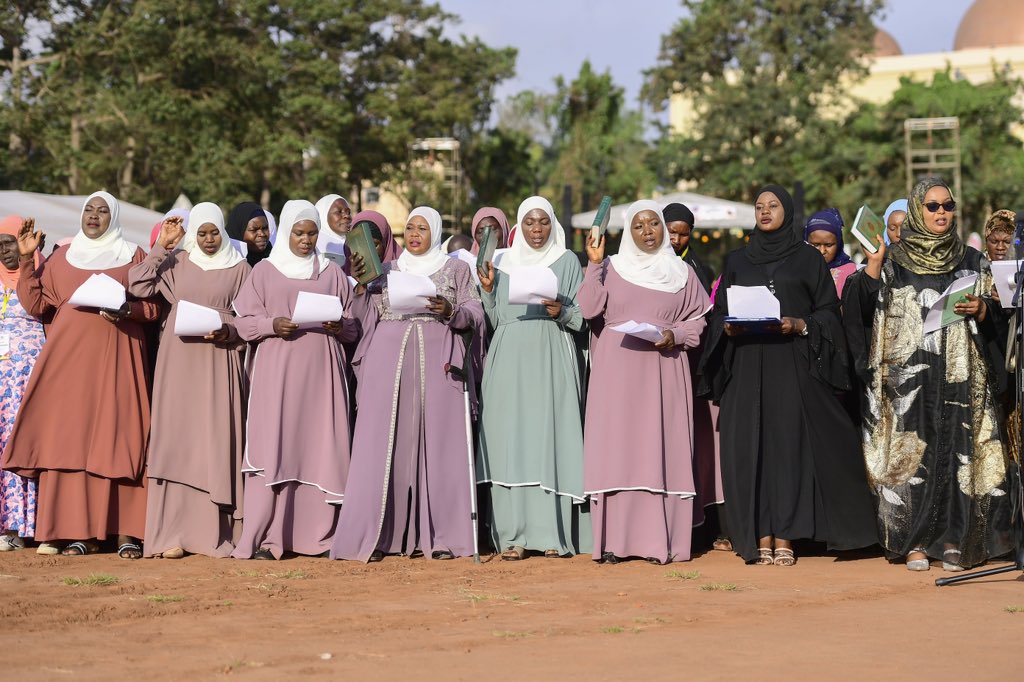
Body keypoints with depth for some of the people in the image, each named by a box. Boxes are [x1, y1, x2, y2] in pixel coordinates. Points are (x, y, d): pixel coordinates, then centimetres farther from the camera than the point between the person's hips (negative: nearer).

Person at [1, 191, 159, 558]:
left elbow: (154, 305, 6)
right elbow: (35, 304, 10)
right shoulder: (62, 258, 16)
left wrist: (127, 309, -13)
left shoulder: (133, 256, 10)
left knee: (118, 438, -7)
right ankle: (78, 531, -3)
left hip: (117, 359, -2)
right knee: (68, 439, -5)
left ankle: (126, 532, -7)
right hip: (70, 358, 2)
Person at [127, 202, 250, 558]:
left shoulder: (239, 269, 8)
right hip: (179, 359, 1)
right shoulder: (175, 263, 10)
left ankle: (212, 533, -3)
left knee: (215, 441, -5)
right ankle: (172, 534, -4)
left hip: (218, 361, -1)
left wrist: (227, 331, -12)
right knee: (175, 439, -4)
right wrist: (161, 247, -3)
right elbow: (138, 286, -1)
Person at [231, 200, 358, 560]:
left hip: (321, 371, 2)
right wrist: (272, 324, -14)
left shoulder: (333, 273, 16)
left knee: (321, 447, -3)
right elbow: (244, 321, 5)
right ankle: (261, 539, -11)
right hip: (277, 370, -2)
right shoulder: (265, 270, 11)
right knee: (272, 447, -9)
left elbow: (353, 327, 14)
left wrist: (339, 326, -8)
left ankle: (319, 535, 1)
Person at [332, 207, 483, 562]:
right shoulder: (386, 270, 17)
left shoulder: (456, 269, 14)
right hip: (389, 360, 1)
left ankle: (439, 536, -3)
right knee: (383, 445, -6)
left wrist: (450, 311, -11)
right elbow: (368, 319, 12)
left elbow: (476, 315, 7)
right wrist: (360, 286, -2)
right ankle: (373, 536, -7)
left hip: (436, 361, -1)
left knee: (436, 443, -6)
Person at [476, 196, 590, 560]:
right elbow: (495, 319, 14)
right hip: (510, 358, 2)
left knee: (551, 437, -8)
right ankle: (514, 536, -5)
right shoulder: (504, 263, 15)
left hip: (551, 357, -2)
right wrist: (487, 290, -1)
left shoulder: (567, 261, 9)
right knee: (511, 442, -4)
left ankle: (553, 534, -5)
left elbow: (582, 315, 5)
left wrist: (562, 312, -14)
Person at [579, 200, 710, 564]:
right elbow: (588, 309, -3)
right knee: (616, 449, -5)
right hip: (617, 371, 0)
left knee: (661, 449, -5)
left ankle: (661, 540, -5)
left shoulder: (682, 272, 12)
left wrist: (674, 335, -7)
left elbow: (699, 320, 10)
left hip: (662, 372, 0)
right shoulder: (611, 268, 10)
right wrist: (594, 265, -9)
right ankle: (614, 540, -3)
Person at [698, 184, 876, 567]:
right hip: (747, 367, 2)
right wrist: (728, 328, -6)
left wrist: (799, 325, -13)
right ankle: (761, 538, -2)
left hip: (793, 366, -2)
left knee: (789, 444, -7)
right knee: (750, 447, -4)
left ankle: (783, 539, -5)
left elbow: (828, 311, 4)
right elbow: (719, 312, 15)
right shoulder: (737, 260, 16)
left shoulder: (807, 258, 8)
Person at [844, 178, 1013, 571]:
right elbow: (865, 309, -2)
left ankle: (953, 539, 3)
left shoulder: (971, 261, 11)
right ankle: (914, 541, 0)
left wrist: (980, 309, -8)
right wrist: (873, 264, -13)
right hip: (907, 373, -1)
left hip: (959, 373, 1)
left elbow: (996, 316, 13)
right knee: (910, 452, -4)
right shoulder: (893, 260, 6)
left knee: (958, 452, -3)